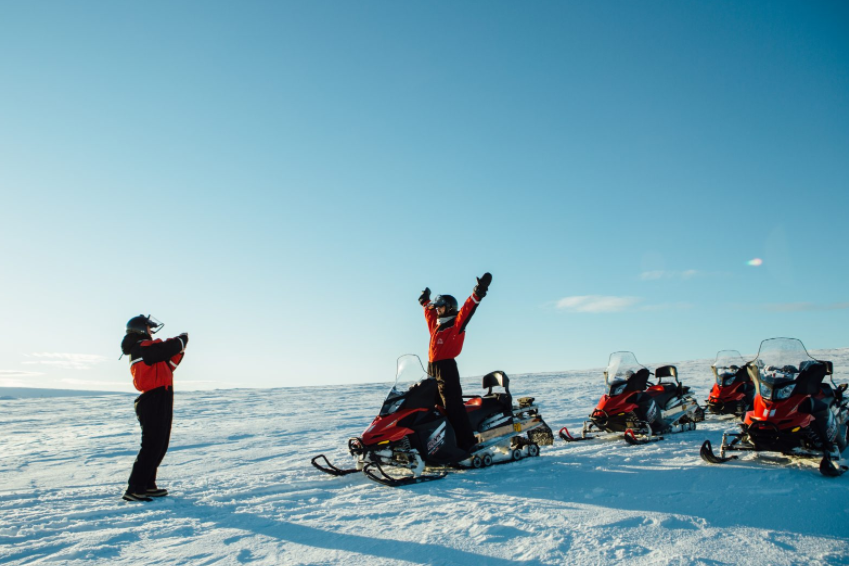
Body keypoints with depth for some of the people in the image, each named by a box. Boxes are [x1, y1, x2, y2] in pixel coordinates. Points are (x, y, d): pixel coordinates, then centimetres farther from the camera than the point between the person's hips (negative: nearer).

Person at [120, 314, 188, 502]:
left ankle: (147, 485, 23)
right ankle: (134, 489, -3)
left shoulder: (142, 350, 20)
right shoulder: (143, 347, -11)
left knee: (159, 446, 16)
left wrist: (180, 350, 13)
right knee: (151, 446, -8)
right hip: (155, 403, -11)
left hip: (158, 403, 11)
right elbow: (169, 347, -19)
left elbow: (167, 366, 23)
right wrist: (182, 340, 2)